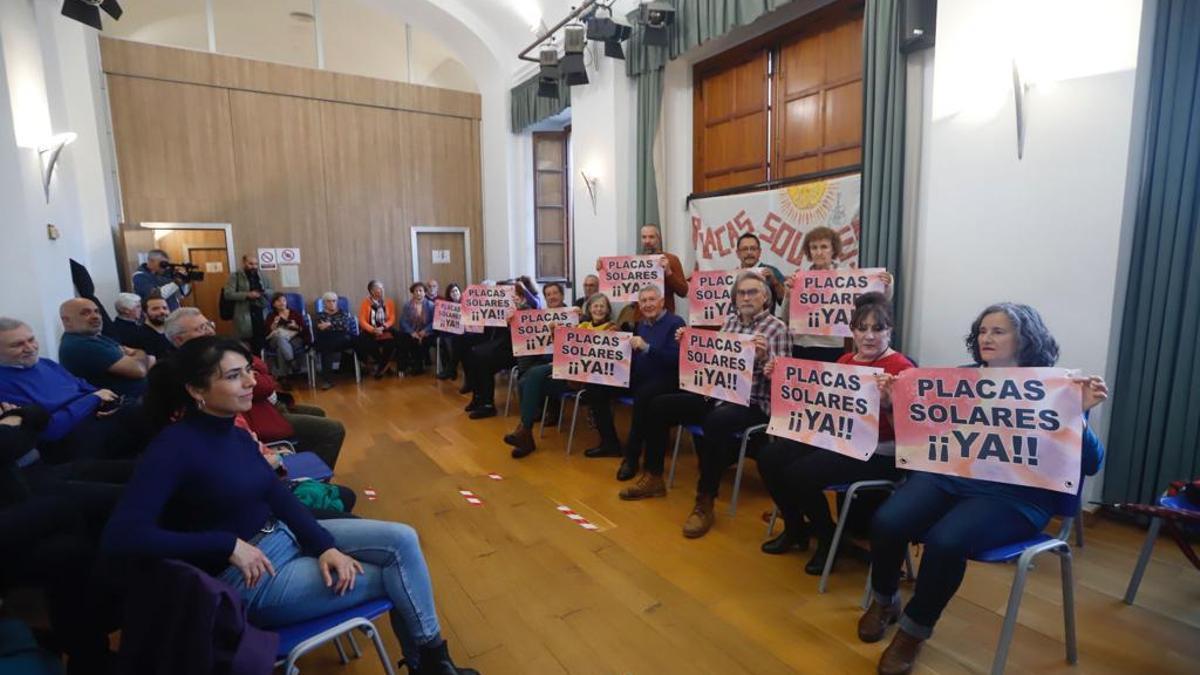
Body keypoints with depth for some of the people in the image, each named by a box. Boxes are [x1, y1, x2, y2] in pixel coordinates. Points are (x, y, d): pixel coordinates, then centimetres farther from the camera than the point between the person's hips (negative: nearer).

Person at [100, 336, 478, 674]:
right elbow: (120, 537, -27)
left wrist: (324, 545, -13)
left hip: (287, 536, 7)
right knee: (395, 574, -7)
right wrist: (228, 545, -28)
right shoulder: (175, 446, -19)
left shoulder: (237, 436, 5)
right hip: (252, 577, -7)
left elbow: (282, 499, 2)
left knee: (402, 541, -6)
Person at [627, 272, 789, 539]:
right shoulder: (729, 322, 15)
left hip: (752, 403, -7)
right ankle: (653, 478, 8)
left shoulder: (776, 328, -3)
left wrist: (763, 357, -29)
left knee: (716, 422, -39)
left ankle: (705, 502, -25)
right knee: (659, 405, -2)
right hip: (715, 395, 7)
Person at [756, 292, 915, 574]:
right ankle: (796, 528, 18)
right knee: (768, 458, -5)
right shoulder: (845, 361, 10)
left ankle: (828, 537, 5)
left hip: (876, 454, -7)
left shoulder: (901, 368, -11)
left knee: (798, 474, -26)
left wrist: (887, 404, -36)